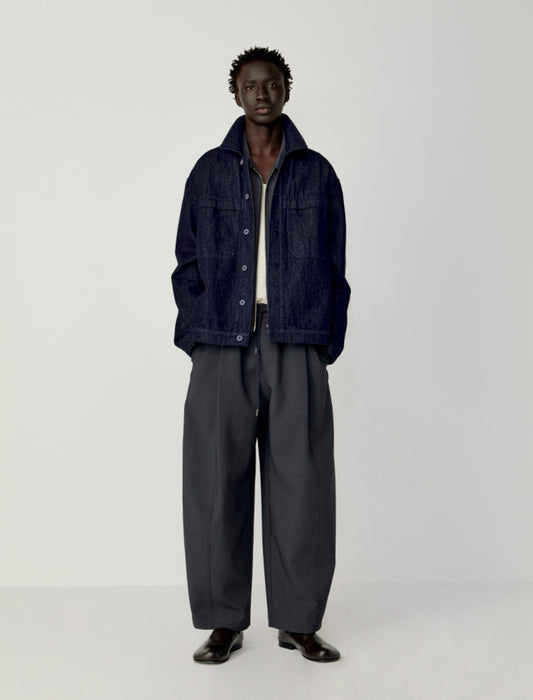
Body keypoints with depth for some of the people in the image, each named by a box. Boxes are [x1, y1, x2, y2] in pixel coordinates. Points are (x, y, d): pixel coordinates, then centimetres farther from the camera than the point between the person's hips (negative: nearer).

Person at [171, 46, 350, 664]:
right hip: (222, 344, 0)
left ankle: (299, 620, 14)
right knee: (217, 481, 0)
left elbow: (334, 266, 10)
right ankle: (223, 622, 13)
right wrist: (196, 337, -1)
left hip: (296, 344, 0)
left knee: (300, 482, 0)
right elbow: (188, 261, 10)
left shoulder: (317, 173, 12)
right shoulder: (210, 172, 12)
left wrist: (327, 345, 1)